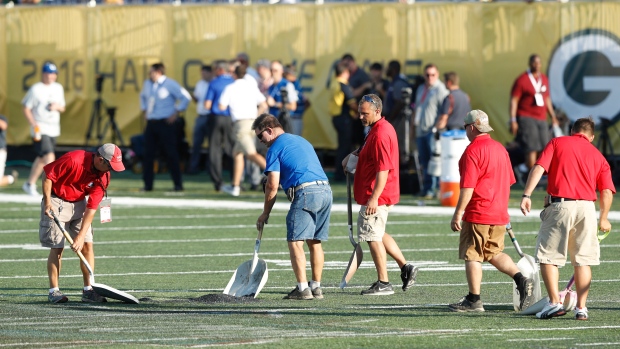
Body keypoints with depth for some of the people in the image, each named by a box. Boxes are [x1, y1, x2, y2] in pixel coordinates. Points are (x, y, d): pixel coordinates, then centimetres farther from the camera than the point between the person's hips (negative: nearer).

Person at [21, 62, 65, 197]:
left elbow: (62, 108, 18)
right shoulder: (35, 89, -8)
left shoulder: (58, 88, 11)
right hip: (40, 130, -7)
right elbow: (26, 109, -6)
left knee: (42, 158, 13)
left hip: (53, 129, 7)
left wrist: (57, 106, -7)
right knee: (49, 156, -19)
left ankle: (30, 184, 26)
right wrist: (34, 124, -18)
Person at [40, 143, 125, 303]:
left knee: (87, 244, -3)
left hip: (79, 203, 5)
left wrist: (81, 236, -17)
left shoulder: (103, 177, -10)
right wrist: (47, 202, -23)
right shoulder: (73, 160, -27)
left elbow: (91, 209, -12)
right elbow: (48, 175, -17)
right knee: (57, 247, -8)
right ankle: (53, 291, 0)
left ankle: (88, 290, 4)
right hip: (56, 201, -5)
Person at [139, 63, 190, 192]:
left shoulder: (170, 84, -9)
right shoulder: (147, 84, 12)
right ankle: (148, 184, 8)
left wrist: (176, 113, -10)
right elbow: (143, 96, 32)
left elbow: (186, 97, -9)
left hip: (165, 123, -7)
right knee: (148, 154, 3)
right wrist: (144, 111, 21)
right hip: (151, 122, 7)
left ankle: (178, 184, 1)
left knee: (171, 154, -5)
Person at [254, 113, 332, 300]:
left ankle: (302, 288, -13)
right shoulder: (302, 141, 26)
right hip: (326, 189, 8)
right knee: (315, 242, 14)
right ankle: (316, 287, 14)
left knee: (296, 242, -6)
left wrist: (265, 213, 6)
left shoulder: (275, 148, 1)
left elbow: (272, 185, -3)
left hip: (305, 192, -8)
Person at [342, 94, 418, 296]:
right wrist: (354, 154, 17)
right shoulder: (383, 128, 13)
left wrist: (374, 198, -28)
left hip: (376, 197, -11)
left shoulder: (380, 134, -20)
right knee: (378, 235, 20)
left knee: (373, 237, -3)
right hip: (385, 196, 11)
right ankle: (405, 267, 19)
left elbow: (383, 169, -26)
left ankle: (383, 283, 2)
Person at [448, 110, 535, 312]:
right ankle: (521, 280, 0)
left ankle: (473, 300, 1)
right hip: (499, 215, 8)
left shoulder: (472, 151, -13)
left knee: (472, 256, -1)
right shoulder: (500, 149, 13)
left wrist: (458, 214, -15)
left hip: (478, 215, -8)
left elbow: (468, 187, -19)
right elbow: (508, 182, 19)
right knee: (494, 253, 18)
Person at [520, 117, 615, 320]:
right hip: (586, 207, 2)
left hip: (559, 205, -2)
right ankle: (581, 308, 6)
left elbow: (539, 168, -5)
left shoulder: (557, 143, 11)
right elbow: (607, 192, 8)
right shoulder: (598, 156, 16)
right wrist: (603, 219, 21)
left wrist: (527, 195, -11)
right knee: (582, 260, 10)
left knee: (548, 255, 4)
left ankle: (554, 302, -6)